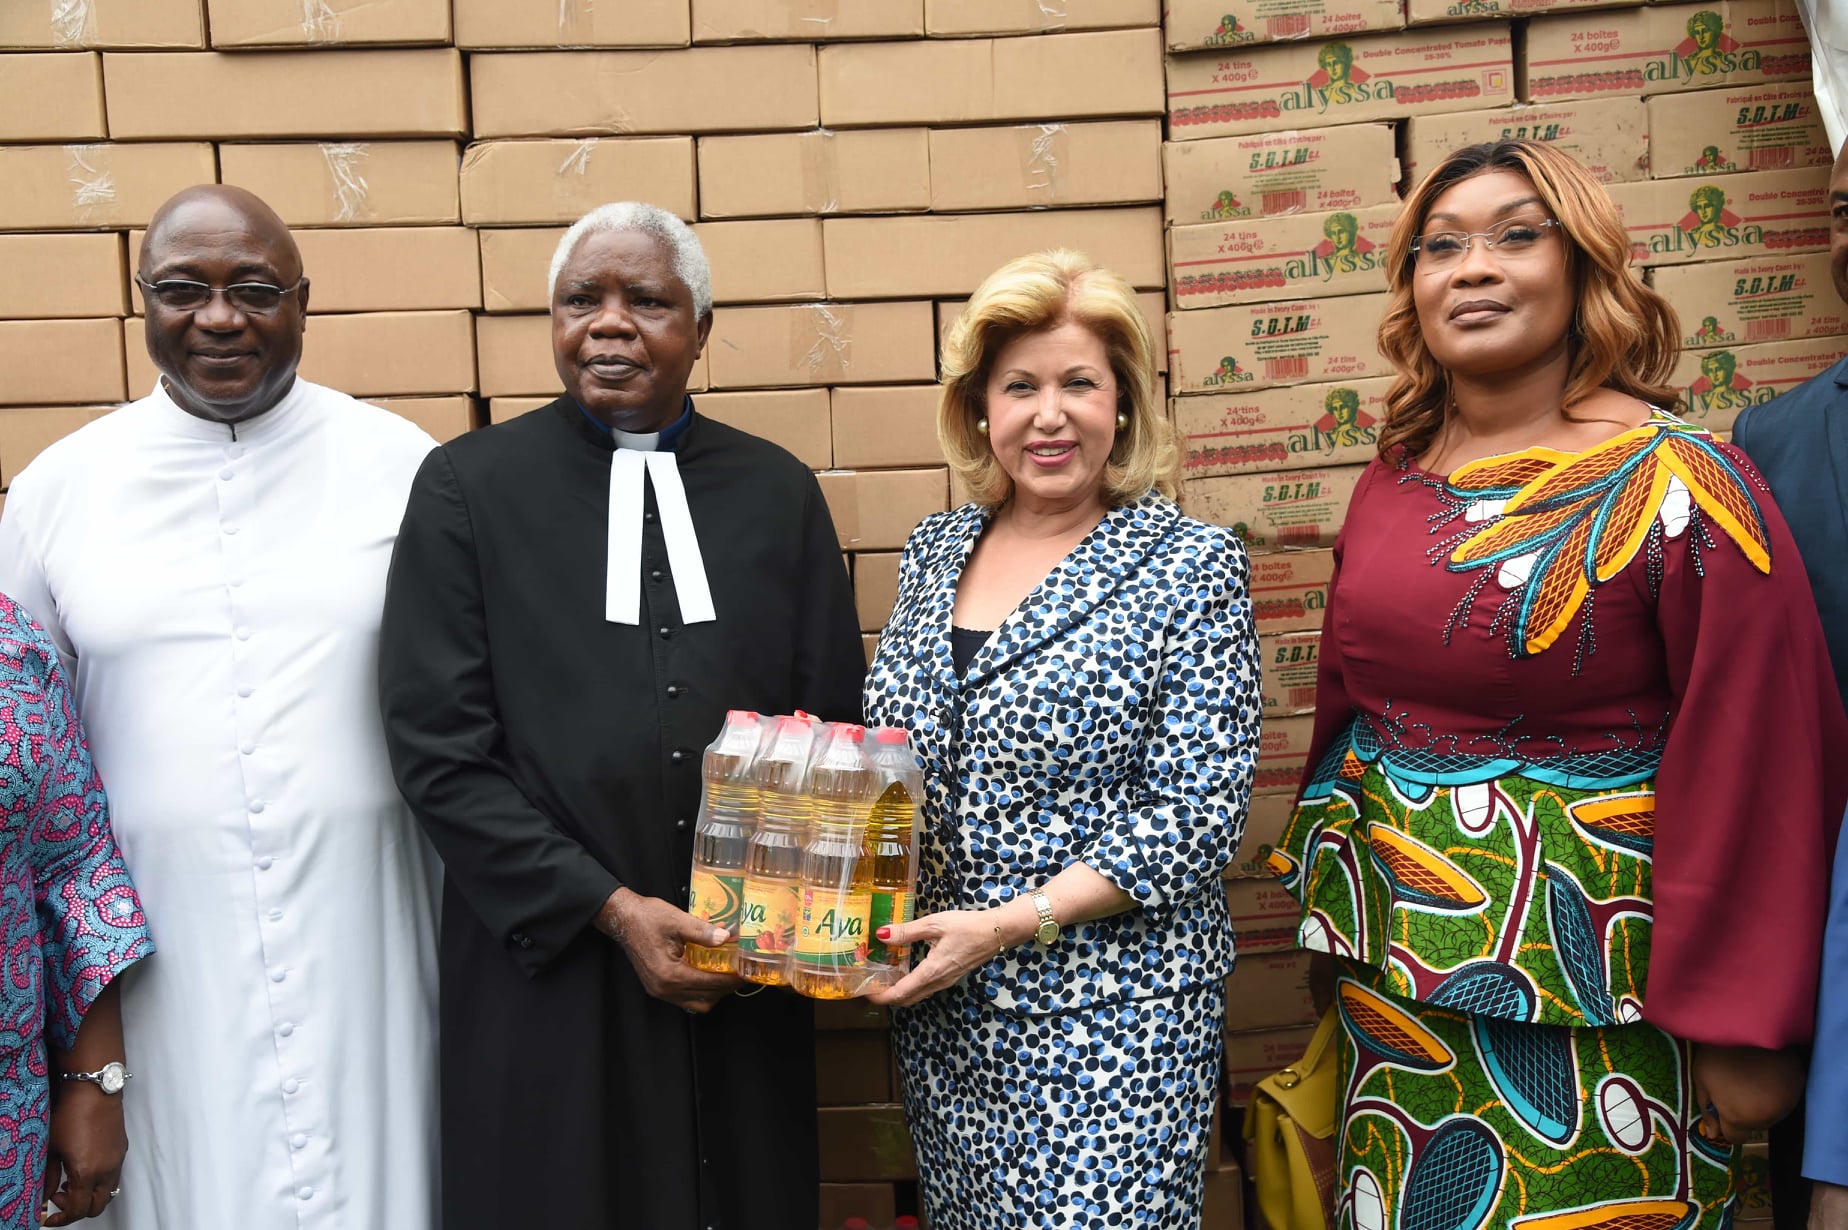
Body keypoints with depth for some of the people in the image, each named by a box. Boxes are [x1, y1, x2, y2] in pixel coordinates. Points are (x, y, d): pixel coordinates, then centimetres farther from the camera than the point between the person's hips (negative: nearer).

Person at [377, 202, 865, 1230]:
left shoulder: (779, 491, 6)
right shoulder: (469, 488, -1)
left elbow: (837, 729, 6)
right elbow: (438, 749, -6)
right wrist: (611, 909, -12)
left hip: (746, 980, 2)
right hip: (548, 970, -2)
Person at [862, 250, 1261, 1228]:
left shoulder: (1192, 566, -9)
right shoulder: (935, 551, 6)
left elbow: (1199, 814, -13)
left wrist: (1010, 924, -18)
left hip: (1107, 1018, -5)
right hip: (938, 1003, 5)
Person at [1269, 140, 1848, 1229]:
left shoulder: (1682, 488, -14)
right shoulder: (1393, 483, 3)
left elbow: (1756, 772, -14)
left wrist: (1743, 1030, -13)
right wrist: (1332, 907, 18)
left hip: (1594, 993, -5)